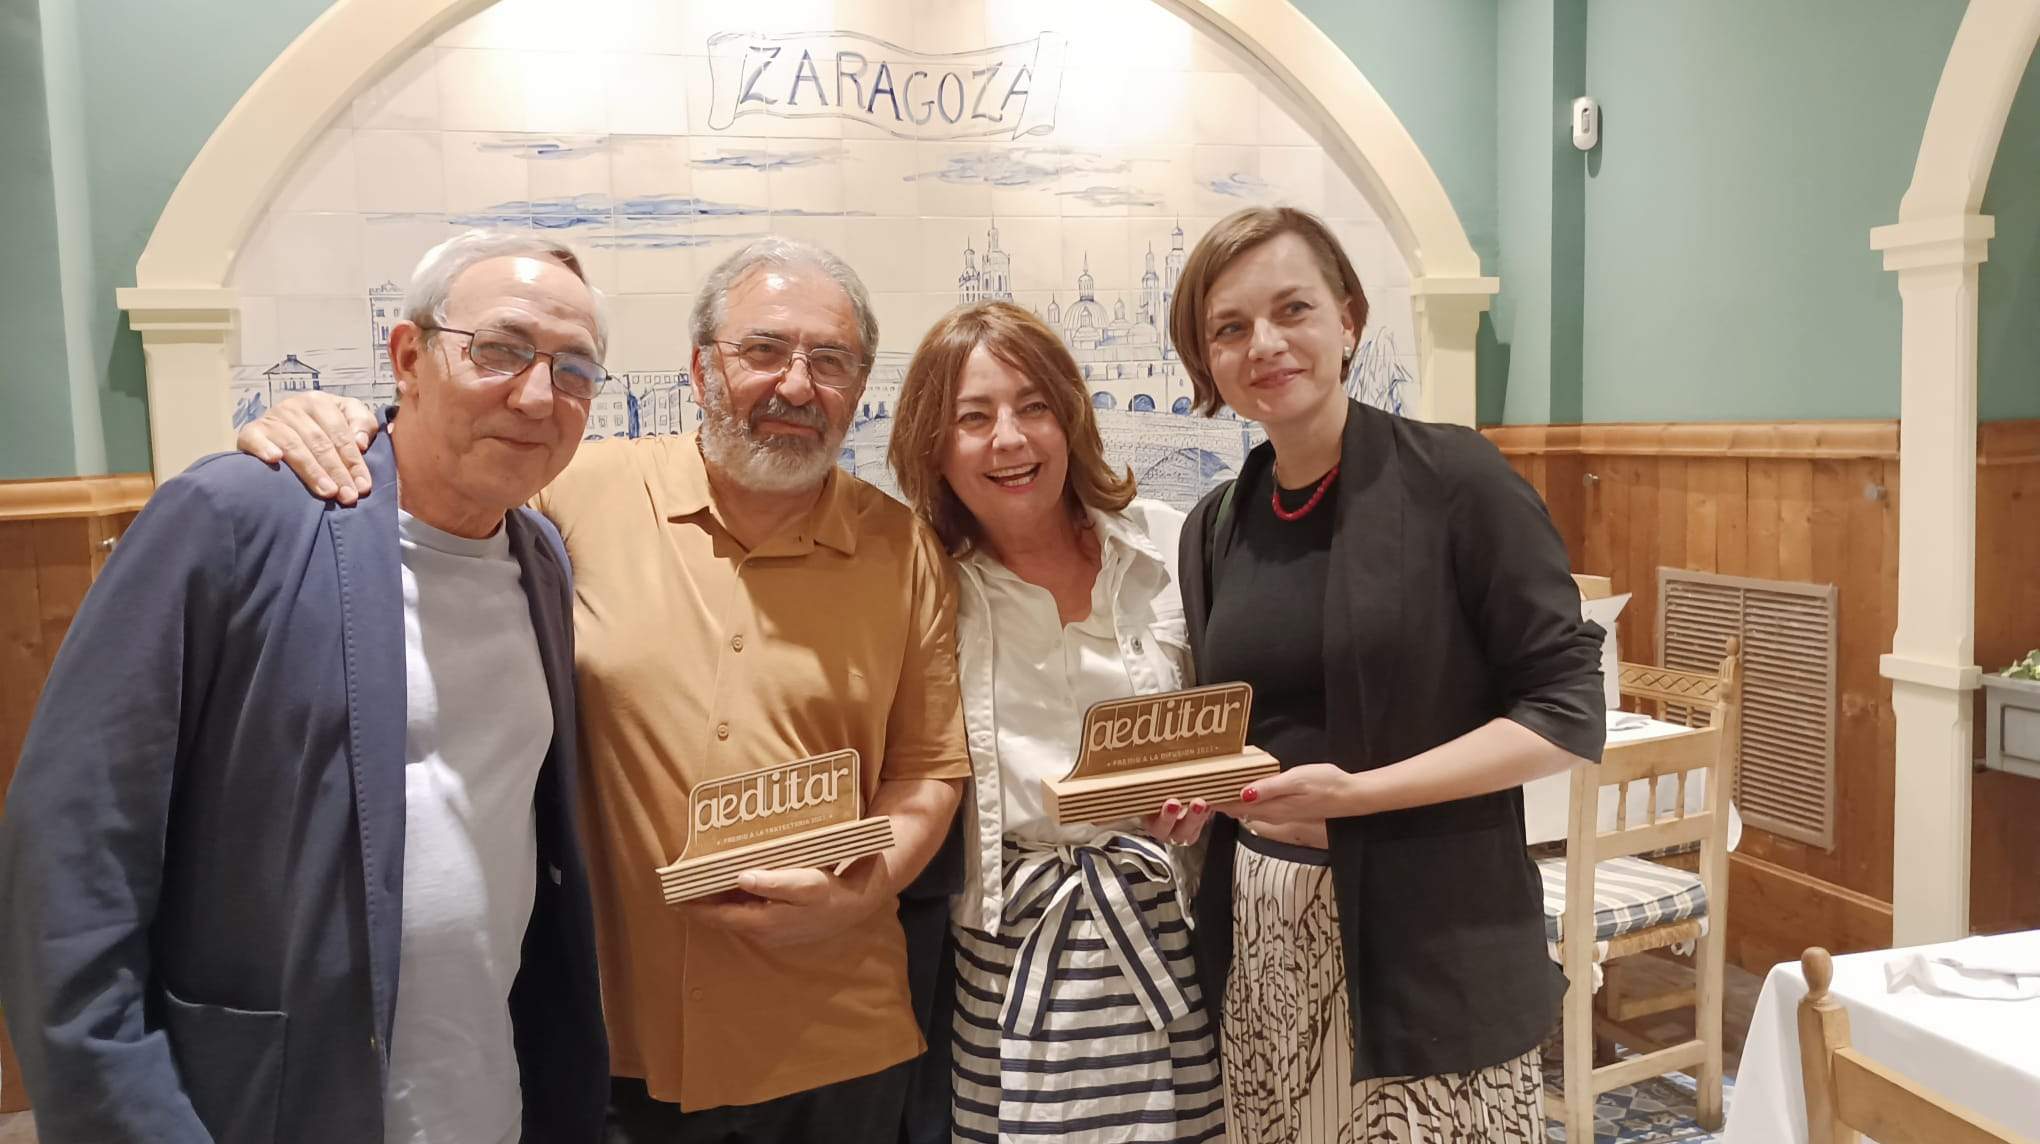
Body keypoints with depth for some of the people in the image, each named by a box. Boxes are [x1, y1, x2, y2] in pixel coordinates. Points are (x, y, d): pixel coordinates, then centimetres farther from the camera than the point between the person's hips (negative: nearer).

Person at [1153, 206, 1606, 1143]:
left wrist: (1355, 794, -20)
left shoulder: (1455, 478, -10)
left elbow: (1567, 713, -12)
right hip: (1261, 945, 5)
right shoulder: (1214, 528, 8)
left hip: (1433, 951, -5)